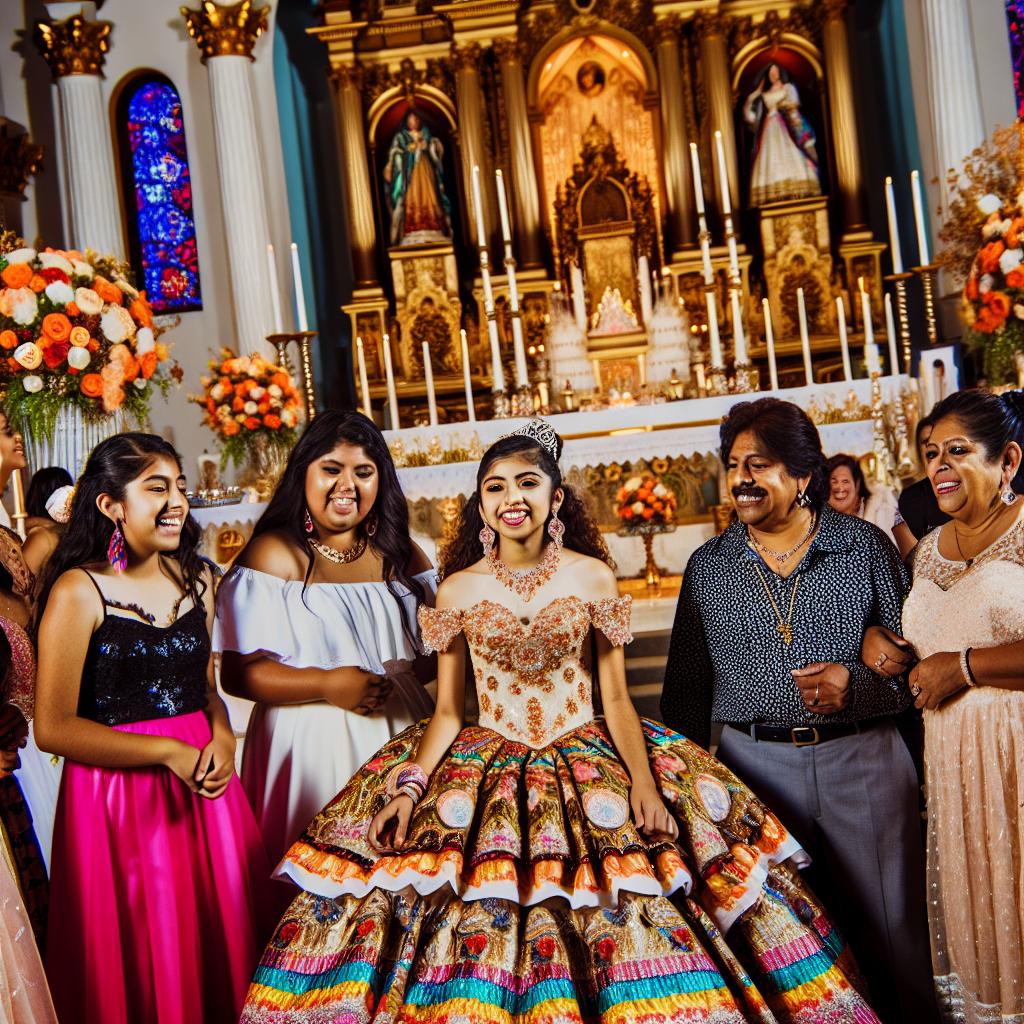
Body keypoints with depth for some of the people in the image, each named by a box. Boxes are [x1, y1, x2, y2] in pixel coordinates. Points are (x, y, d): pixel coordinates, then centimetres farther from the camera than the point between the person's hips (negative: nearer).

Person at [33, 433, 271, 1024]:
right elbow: (54, 727, -13)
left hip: (204, 783, 5)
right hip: (117, 793, -5)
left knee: (222, 937, 13)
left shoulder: (196, 579, 8)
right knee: (143, 958, 7)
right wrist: (169, 753, -17)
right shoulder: (79, 592, -10)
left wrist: (222, 737, -5)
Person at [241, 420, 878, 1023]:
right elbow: (448, 713, 5)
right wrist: (410, 785, -11)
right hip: (485, 763, 1)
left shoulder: (592, 575, 1)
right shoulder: (458, 588, 3)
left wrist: (643, 779, -13)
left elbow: (617, 698, 3)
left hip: (589, 758, 0)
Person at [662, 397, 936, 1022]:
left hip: (862, 761, -1)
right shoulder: (708, 566, 6)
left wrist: (856, 685, -17)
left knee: (889, 932, 7)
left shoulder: (866, 547, 0)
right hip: (754, 764, 2)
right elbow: (686, 688, 12)